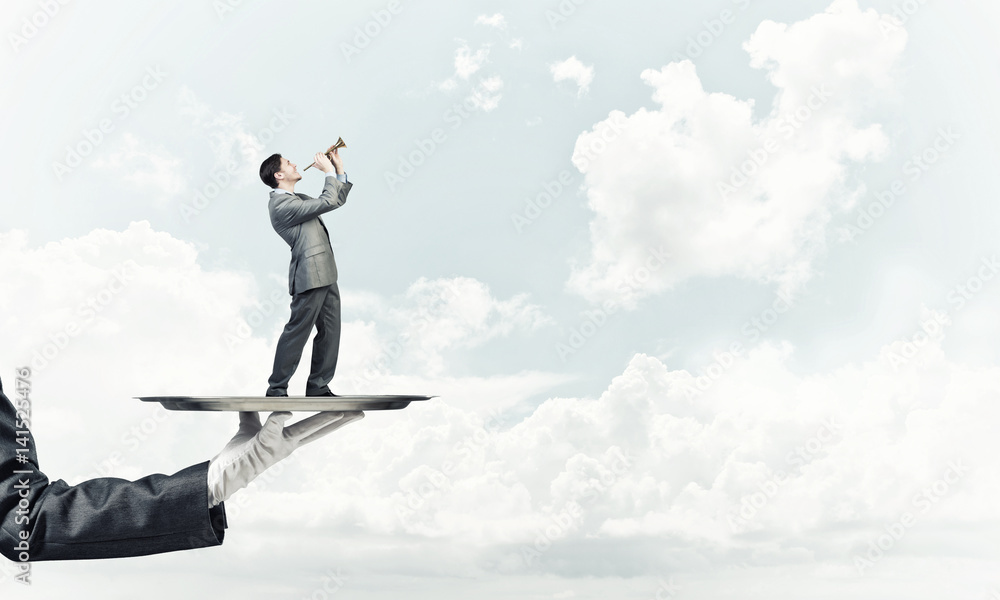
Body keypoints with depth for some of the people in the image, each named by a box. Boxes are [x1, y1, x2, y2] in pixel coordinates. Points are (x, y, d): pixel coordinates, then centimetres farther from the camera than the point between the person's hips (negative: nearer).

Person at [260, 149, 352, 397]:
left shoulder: (297, 199, 19)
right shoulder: (281, 204, -13)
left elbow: (338, 200, 25)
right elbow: (327, 202, -19)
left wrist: (340, 169, 15)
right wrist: (329, 172, -6)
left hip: (325, 275, 10)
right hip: (310, 277, -10)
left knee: (330, 332, 10)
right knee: (297, 333, -4)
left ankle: (318, 387, 17)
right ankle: (276, 389, 5)